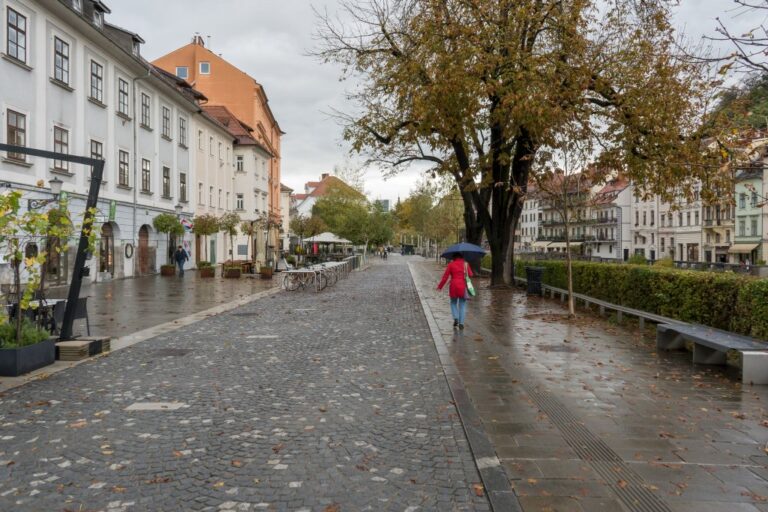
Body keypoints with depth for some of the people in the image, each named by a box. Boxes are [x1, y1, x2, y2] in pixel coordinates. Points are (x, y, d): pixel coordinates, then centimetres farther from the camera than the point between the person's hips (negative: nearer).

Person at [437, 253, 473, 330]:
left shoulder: (451, 265, 0)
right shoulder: (465, 264, 3)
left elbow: (445, 276, -3)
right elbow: (470, 274, 1)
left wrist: (440, 286, 5)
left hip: (453, 286, -1)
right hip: (463, 287, 1)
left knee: (453, 303, 18)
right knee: (462, 305, 8)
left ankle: (456, 318, -3)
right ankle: (461, 323, -1)